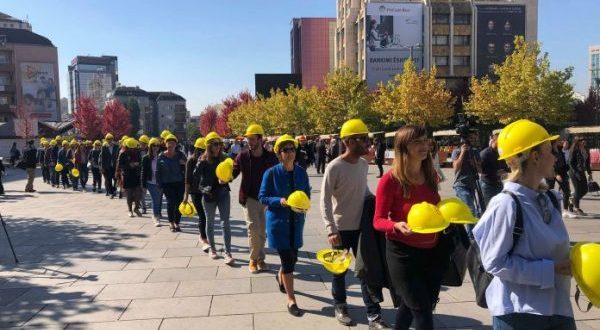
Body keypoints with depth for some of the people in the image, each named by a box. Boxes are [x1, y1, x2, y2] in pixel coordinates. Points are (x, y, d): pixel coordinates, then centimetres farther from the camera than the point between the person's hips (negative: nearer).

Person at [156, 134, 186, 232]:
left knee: (179, 202, 2)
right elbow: (158, 171, 5)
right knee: (171, 201, -12)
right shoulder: (161, 156, 3)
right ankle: (171, 222, 5)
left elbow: (186, 169, 9)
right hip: (167, 183, -1)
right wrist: (159, 184, -1)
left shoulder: (180, 155, 5)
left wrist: (184, 164, -14)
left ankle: (177, 223, 16)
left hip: (179, 182, 2)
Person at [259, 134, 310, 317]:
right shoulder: (271, 173, -12)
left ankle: (280, 276, 49)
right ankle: (291, 300, 10)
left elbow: (307, 193, 8)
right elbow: (262, 197, -8)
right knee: (287, 259, -4)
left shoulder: (301, 172, -2)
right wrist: (280, 201, -23)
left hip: (296, 220, 4)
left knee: (293, 256, 14)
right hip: (278, 221, -4)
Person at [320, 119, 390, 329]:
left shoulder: (364, 164, 1)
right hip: (341, 229, -5)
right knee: (340, 270, 12)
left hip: (362, 226, 5)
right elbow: (325, 201, -18)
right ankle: (340, 307, 34)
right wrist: (331, 229, -26)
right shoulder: (334, 167, -18)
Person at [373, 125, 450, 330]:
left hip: (432, 250, 6)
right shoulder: (390, 180, -18)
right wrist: (397, 226, -32)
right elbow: (378, 221, -13)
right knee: (422, 311, -1)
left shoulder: (431, 175, 0)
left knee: (411, 304, 22)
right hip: (403, 252, -6)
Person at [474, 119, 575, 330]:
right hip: (518, 313, -7)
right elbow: (494, 263, -19)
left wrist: (571, 264, -3)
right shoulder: (506, 204, -20)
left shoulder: (550, 199, 3)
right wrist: (549, 270, -18)